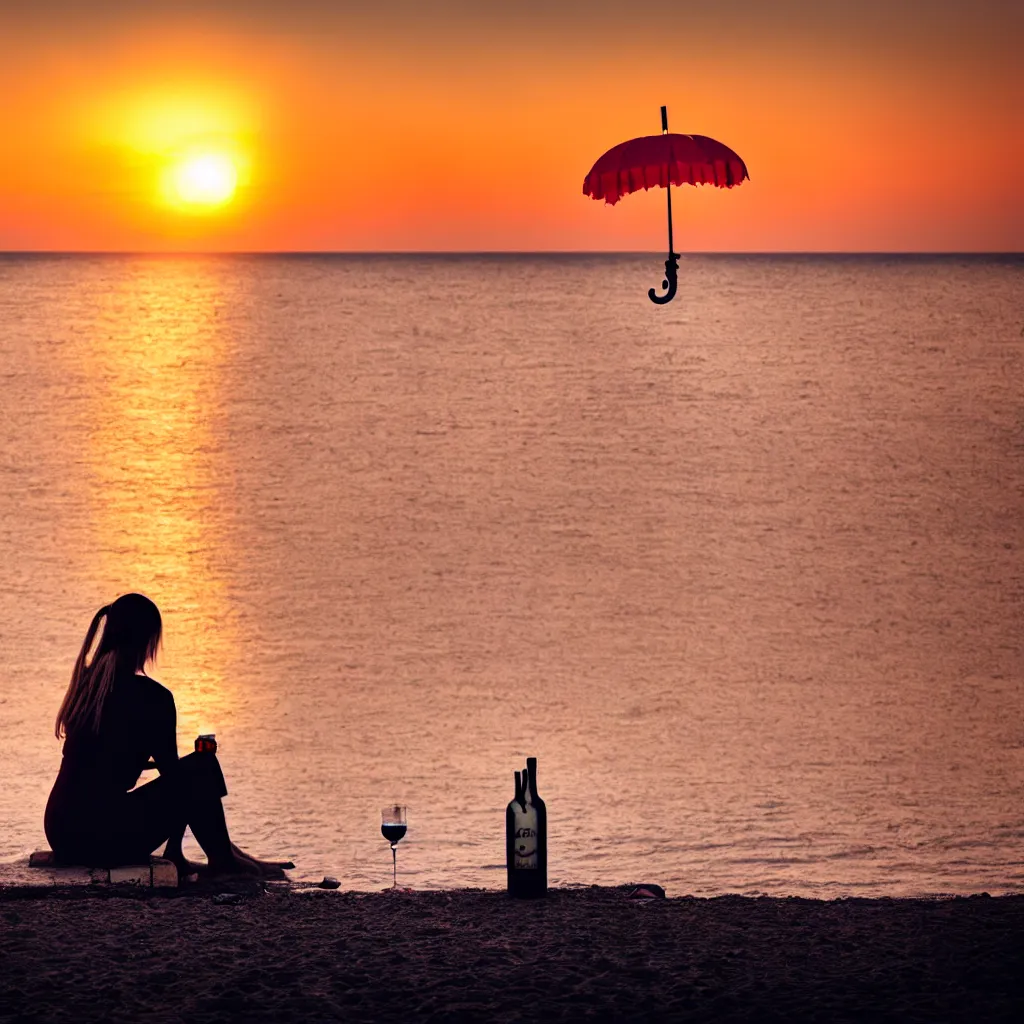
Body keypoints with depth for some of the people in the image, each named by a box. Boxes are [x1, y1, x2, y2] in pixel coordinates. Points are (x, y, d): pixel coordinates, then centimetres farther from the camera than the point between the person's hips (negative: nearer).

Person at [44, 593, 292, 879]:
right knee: (201, 769, 8)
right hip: (104, 838, -8)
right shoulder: (152, 697, -11)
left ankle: (174, 858, 28)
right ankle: (222, 861, 20)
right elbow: (170, 772, -1)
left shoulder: (85, 681, 9)